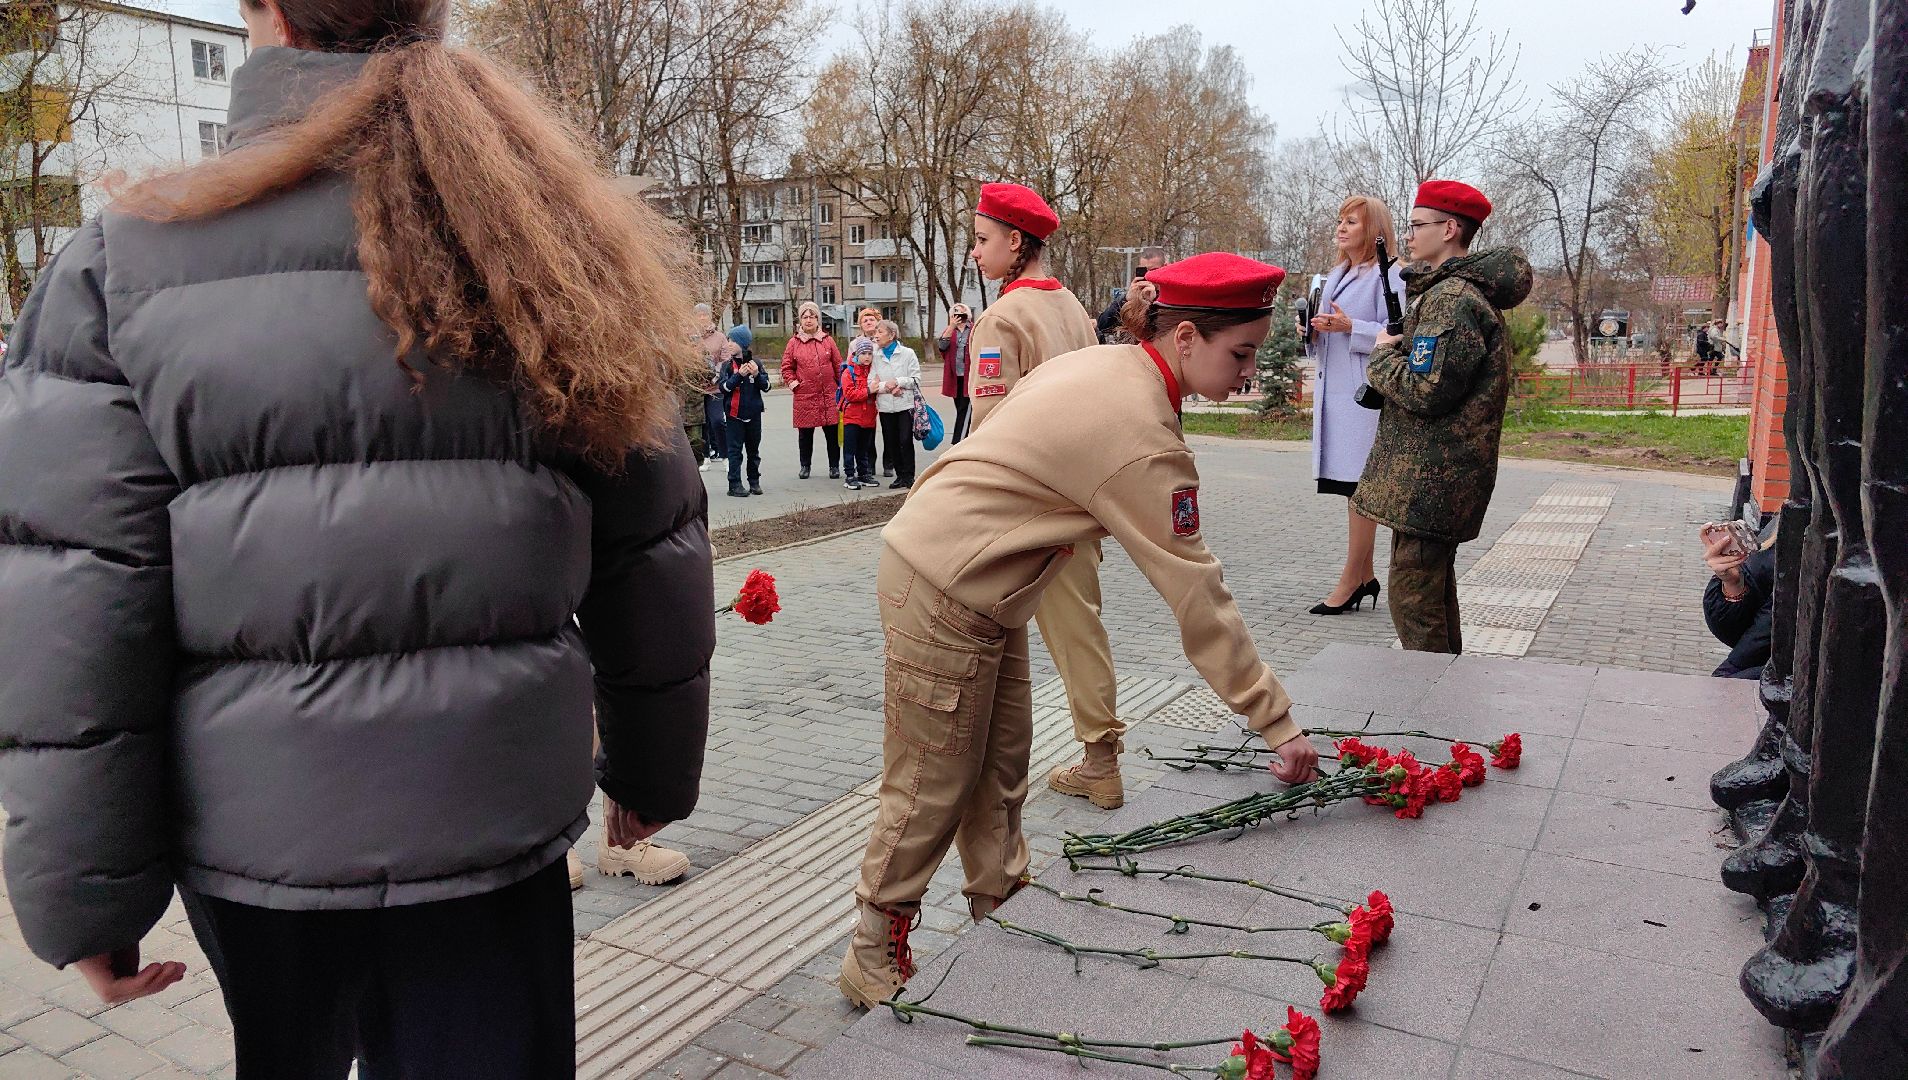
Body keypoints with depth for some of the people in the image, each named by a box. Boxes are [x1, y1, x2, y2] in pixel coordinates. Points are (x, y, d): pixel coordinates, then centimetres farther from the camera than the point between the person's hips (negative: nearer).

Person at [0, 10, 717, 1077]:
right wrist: (652, 769, 13)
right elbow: (654, 550, 1)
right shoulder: (548, 248, 0)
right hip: (488, 819, 1)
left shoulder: (128, 254, -6)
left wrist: (87, 894, 0)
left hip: (254, 826, 0)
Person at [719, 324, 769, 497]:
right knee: (735, 450, -2)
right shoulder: (727, 365, -2)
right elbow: (723, 386, -12)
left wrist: (757, 375, -16)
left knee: (753, 449, 11)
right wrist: (739, 375, -22)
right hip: (734, 414, -2)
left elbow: (766, 387, 1)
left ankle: (754, 481, 21)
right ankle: (735, 484, 0)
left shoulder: (755, 363, 2)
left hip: (753, 413, 2)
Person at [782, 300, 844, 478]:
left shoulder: (828, 340, 6)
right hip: (804, 396, 0)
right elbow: (786, 367, 9)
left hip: (829, 396, 0)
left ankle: (834, 466, 14)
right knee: (805, 433, 6)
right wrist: (793, 383, -2)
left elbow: (838, 365, 10)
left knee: (832, 432, 3)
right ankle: (805, 466, 21)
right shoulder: (794, 342, 4)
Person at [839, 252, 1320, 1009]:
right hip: (944, 596, -9)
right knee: (933, 787, 3)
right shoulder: (1143, 439, -25)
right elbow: (1198, 596, -23)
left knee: (1000, 771, 16)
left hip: (981, 590, 9)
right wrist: (1277, 722, -15)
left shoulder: (1105, 365, 4)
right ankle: (876, 960, 20)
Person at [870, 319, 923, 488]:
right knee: (891, 442, 6)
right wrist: (888, 387, -16)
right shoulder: (875, 356, 5)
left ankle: (908, 476, 4)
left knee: (906, 441, -7)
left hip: (905, 404, -3)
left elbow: (916, 379, -3)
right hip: (885, 406, 3)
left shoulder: (907, 353, -1)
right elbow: (871, 383, -1)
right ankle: (900, 475, 17)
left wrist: (897, 381, -13)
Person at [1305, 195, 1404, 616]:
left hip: (1366, 395, -8)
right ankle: (1365, 576, 18)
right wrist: (1314, 332, 5)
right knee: (1351, 487, 10)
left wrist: (1350, 327, -21)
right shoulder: (1335, 277, 20)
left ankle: (1350, 581, -3)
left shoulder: (1388, 276, -5)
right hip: (1333, 392, 8)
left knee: (1361, 488, -6)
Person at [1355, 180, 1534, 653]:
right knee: (1434, 585, 21)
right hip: (1442, 474, 11)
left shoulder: (1451, 299, -18)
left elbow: (1425, 389, -23)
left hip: (1429, 479, -11)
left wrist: (1384, 354, -7)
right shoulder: (1470, 290, 17)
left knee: (1412, 594, -7)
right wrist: (1395, 351, 7)